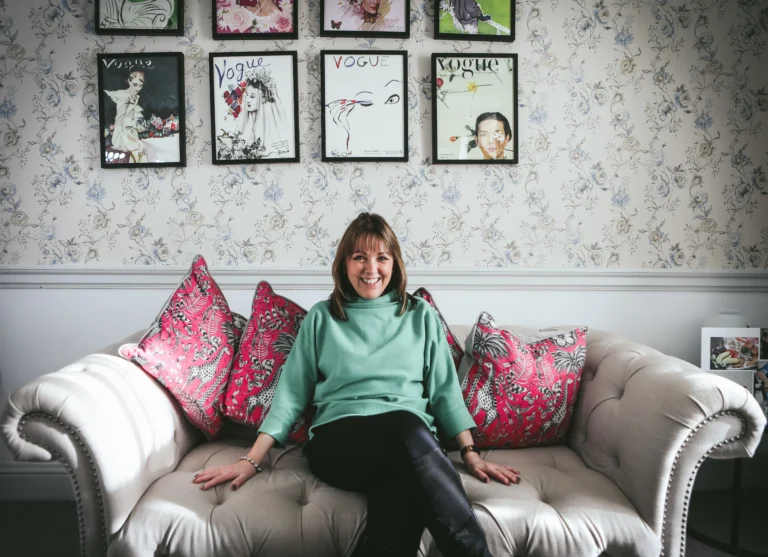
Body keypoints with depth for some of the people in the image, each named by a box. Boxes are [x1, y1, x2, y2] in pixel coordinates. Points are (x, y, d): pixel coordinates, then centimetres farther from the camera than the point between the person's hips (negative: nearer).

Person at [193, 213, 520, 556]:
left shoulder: (422, 316, 17)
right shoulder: (321, 318, 15)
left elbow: (444, 390, 14)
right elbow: (291, 394, 12)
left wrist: (470, 454, 1)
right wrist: (251, 460, 4)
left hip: (411, 437, 1)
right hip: (338, 441, -1)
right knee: (407, 429, -38)